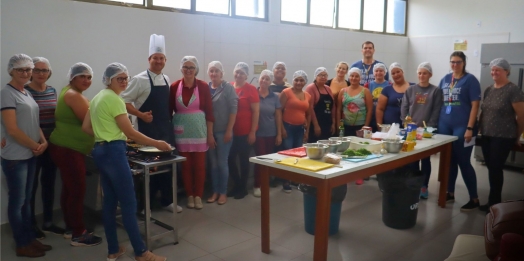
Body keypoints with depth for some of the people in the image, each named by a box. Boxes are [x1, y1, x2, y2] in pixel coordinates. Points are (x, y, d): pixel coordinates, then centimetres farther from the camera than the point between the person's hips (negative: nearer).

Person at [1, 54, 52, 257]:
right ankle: (22, 245, 15)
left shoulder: (27, 93, 12)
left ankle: (30, 239, 27)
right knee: (17, 201, 4)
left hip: (30, 155, 8)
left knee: (27, 200, 16)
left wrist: (44, 142, 0)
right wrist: (35, 146, -10)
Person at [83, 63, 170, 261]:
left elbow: (86, 127, 16)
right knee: (129, 204, -5)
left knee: (110, 202, 13)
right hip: (113, 152, -10)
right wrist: (157, 144, -10)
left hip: (101, 151, 10)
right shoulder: (114, 99, -14)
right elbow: (131, 133, -16)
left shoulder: (97, 98, 14)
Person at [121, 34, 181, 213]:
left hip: (166, 128, 6)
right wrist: (141, 115, -21)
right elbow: (124, 101, -11)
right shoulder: (140, 79, -9)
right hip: (148, 129, -6)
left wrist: (170, 121, 11)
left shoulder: (166, 80, 10)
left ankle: (167, 200, 24)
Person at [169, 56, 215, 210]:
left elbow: (209, 112, -2)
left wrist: (210, 134, -3)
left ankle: (198, 196, 18)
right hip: (182, 132, 1)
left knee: (199, 165, 4)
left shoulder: (203, 86, -3)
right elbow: (169, 111, 4)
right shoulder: (174, 87, 0)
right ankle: (189, 195, 22)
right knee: (185, 165, 7)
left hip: (199, 130, -1)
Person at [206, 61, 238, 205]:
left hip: (223, 131, -3)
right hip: (209, 131, 4)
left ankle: (223, 192, 15)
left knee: (222, 162, 2)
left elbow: (233, 110, -8)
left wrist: (229, 131, -11)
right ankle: (215, 191, 21)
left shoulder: (228, 88, -5)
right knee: (213, 163, 10)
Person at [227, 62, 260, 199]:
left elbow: (256, 112, -7)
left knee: (243, 160, 8)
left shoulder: (251, 89, -7)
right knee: (230, 159, 8)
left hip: (246, 132, -4)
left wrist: (253, 132, -10)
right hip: (231, 131, 4)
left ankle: (243, 187, 24)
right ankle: (237, 184, 29)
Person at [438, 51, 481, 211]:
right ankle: (450, 193, 24)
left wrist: (470, 128, -14)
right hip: (444, 125, 5)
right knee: (449, 160, 12)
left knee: (463, 162, -3)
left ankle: (474, 199, 10)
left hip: (462, 126, -5)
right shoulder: (445, 79, 11)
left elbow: (475, 105, -8)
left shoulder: (470, 80, -3)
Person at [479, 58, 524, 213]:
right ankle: (494, 202, 20)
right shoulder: (488, 90, 10)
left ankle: (494, 203, 11)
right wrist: (481, 128, 10)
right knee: (491, 168, 10)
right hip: (487, 136, 6)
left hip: (503, 137, -6)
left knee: (496, 169, -2)